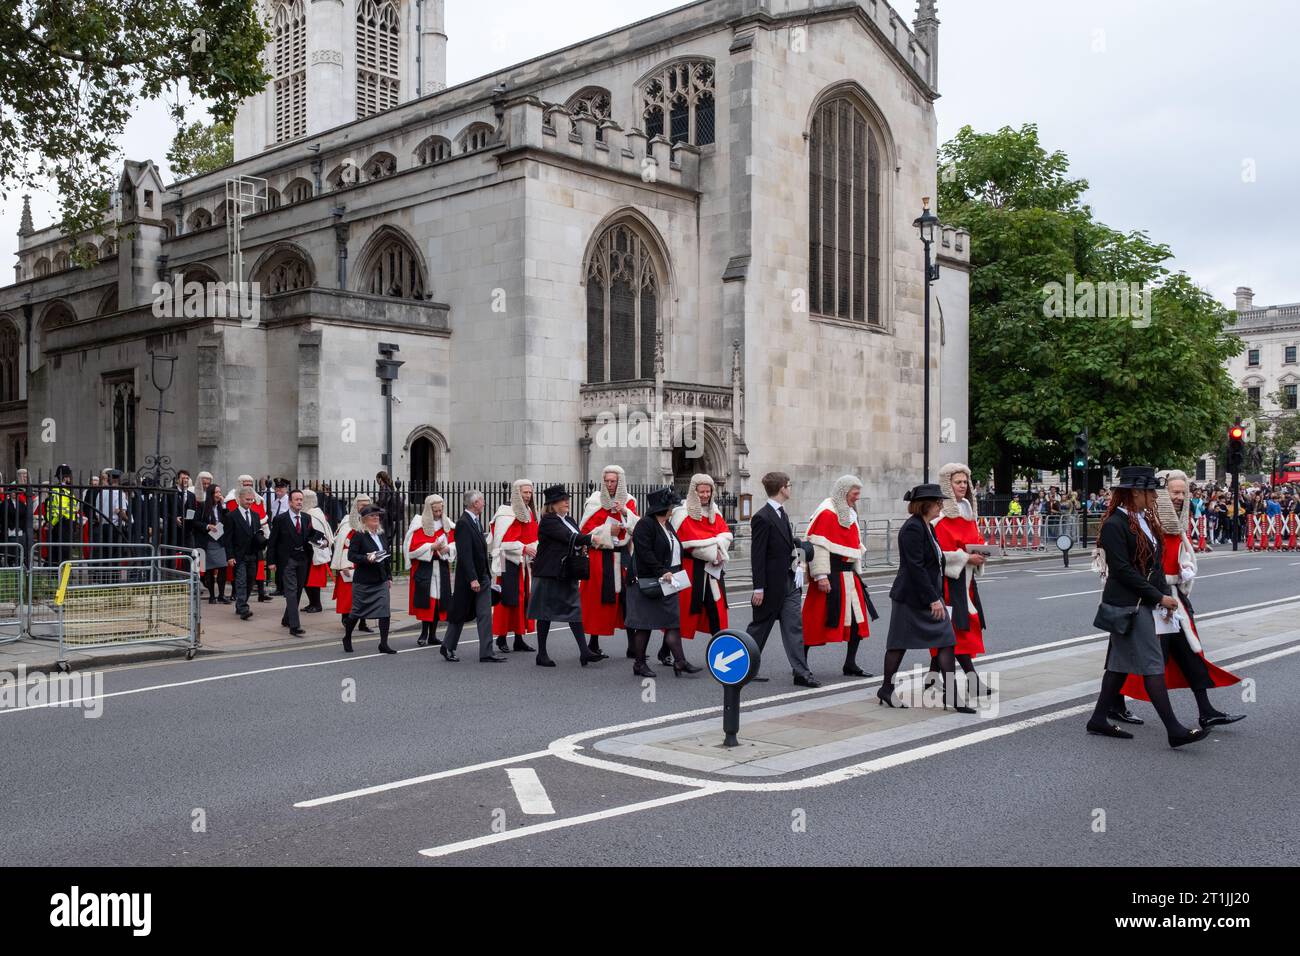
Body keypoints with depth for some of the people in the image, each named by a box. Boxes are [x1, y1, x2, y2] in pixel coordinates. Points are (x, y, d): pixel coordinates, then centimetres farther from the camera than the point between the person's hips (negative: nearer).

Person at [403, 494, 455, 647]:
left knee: (438, 601, 5)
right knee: (426, 600, -13)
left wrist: (447, 548, -9)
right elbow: (413, 547, -9)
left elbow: (455, 543, 12)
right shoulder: (419, 525, -4)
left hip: (441, 568, 5)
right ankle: (424, 634, -9)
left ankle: (432, 635, 12)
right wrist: (432, 547, -18)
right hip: (423, 567, -4)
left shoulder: (447, 524, 9)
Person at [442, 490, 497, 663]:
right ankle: (448, 647, 23)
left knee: (485, 615, 3)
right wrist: (472, 579, -25)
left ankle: (486, 653, 5)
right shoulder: (463, 523, -17)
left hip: (483, 576, 8)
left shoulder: (476, 521, 10)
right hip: (468, 577, -8)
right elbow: (465, 554, -22)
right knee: (460, 614, 7)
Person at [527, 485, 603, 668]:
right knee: (545, 612, 1)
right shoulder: (547, 522, -12)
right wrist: (591, 538, -25)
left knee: (575, 609, 1)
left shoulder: (568, 520, 15)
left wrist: (583, 546, -6)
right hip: (549, 574, -8)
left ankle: (584, 651, -2)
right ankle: (541, 654, 10)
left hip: (567, 574, 8)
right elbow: (569, 538, -21)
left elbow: (578, 539, 17)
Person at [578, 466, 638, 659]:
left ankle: (632, 645, 2)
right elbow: (585, 531, -4)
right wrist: (608, 531, -12)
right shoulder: (594, 502, 0)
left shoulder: (628, 502, 9)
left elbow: (638, 528, -1)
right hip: (600, 557, -3)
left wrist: (625, 513, -16)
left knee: (627, 599, -2)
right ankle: (593, 643, 10)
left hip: (623, 556, 3)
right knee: (598, 599, -1)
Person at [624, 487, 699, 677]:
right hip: (648, 583, -9)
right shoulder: (645, 525, -12)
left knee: (673, 622, 2)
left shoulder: (667, 526, 17)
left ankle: (680, 661, 1)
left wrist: (676, 573, 13)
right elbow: (645, 553, -20)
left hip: (667, 583, 9)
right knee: (644, 624, 0)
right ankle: (639, 664, 8)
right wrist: (662, 572, -22)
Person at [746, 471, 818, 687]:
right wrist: (758, 588, -18)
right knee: (760, 627, 7)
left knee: (794, 626, 3)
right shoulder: (762, 518, -16)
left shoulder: (781, 514, 12)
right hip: (771, 584, -8)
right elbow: (757, 555, -17)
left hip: (790, 582, 8)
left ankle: (801, 673, 3)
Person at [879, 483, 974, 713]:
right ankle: (886, 689, 20)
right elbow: (915, 567, -22)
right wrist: (933, 599, -21)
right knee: (900, 643, 4)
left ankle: (951, 694, 5)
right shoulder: (912, 528, -18)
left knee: (947, 642, 2)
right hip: (910, 599, -9)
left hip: (930, 597, 9)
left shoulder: (927, 527, 12)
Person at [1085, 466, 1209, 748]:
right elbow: (1122, 570, -19)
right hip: (1128, 606, -9)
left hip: (1141, 604, 9)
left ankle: (1099, 720, 21)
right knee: (1152, 664, -8)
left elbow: (1154, 563, 16)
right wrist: (1159, 597, -16)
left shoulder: (1142, 520, 14)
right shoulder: (1115, 524, -15)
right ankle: (1174, 730, -5)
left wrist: (1165, 596, 5)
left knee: (1121, 663, 13)